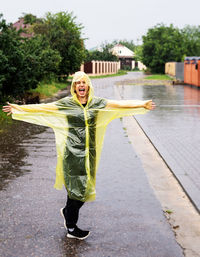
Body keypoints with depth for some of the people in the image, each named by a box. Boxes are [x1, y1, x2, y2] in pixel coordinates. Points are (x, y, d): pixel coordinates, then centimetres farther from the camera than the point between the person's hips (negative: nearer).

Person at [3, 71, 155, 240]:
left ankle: (67, 211, 38)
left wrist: (143, 105, -4)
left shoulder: (97, 103, 6)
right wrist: (18, 108, -5)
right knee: (75, 188, 0)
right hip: (73, 153, -4)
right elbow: (42, 108, -1)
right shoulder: (66, 103, -1)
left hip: (89, 152, 4)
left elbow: (121, 104, 2)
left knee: (85, 188, 9)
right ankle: (71, 229, 15)